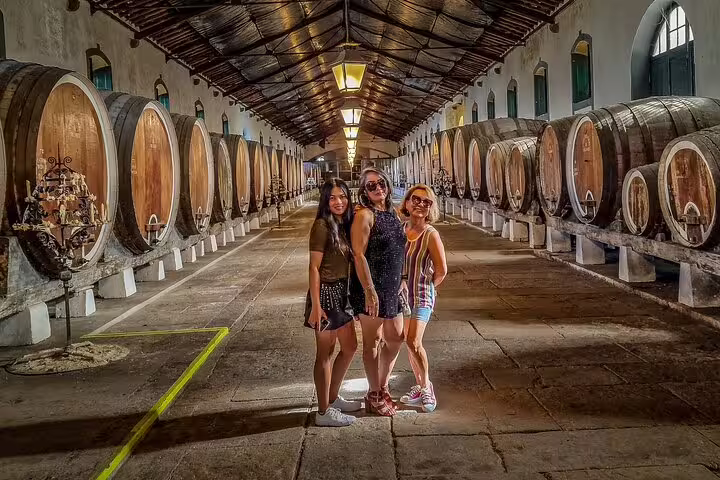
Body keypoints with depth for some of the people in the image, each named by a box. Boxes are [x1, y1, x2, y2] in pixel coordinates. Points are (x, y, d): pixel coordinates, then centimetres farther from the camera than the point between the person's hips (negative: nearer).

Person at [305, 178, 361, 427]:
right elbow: (314, 268, -17)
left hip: (342, 293, 9)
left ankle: (333, 398, 34)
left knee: (350, 347, 18)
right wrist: (315, 306, -19)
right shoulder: (322, 226, -15)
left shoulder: (345, 224, 9)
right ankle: (324, 412, 14)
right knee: (325, 353, 2)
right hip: (326, 293, -9)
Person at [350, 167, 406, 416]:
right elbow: (359, 255, -19)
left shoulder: (392, 213, 10)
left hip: (392, 288, 8)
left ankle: (383, 387, 34)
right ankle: (374, 396, 19)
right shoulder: (364, 215, -13)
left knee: (395, 338, 16)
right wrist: (369, 291, -23)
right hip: (371, 288, -8)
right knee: (372, 342, 4)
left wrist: (399, 283, 16)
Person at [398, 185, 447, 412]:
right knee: (409, 342, 13)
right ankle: (420, 387, 28)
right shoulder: (400, 229, 1)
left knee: (413, 341, -19)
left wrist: (426, 287, 0)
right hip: (402, 293, 6)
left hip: (422, 295, -6)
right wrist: (400, 283, 7)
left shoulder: (430, 234, -15)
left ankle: (426, 386, 0)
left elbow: (441, 270, -13)